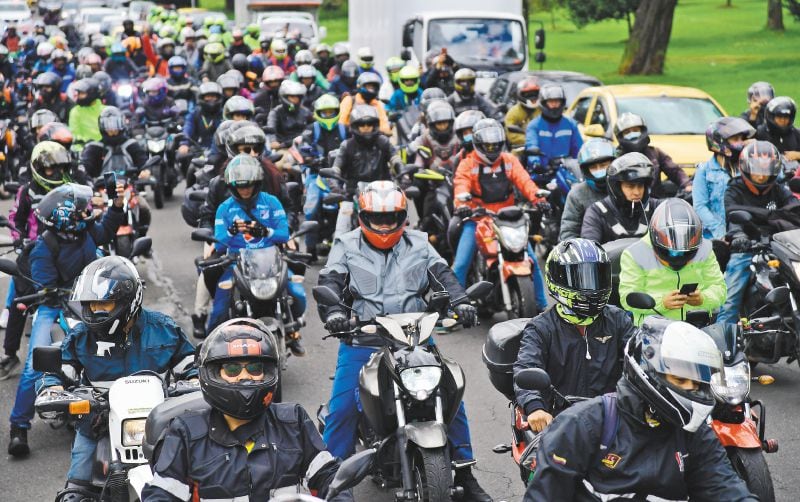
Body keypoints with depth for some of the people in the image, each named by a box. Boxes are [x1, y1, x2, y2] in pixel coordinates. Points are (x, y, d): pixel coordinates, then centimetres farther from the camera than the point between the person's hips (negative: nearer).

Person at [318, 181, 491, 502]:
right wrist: (333, 312, -29)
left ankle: (464, 474, 7)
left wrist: (460, 302, -20)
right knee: (342, 408, -13)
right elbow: (330, 281, -7)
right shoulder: (346, 246, 5)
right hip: (362, 343, -2)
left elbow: (442, 275, 0)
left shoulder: (418, 244, 10)